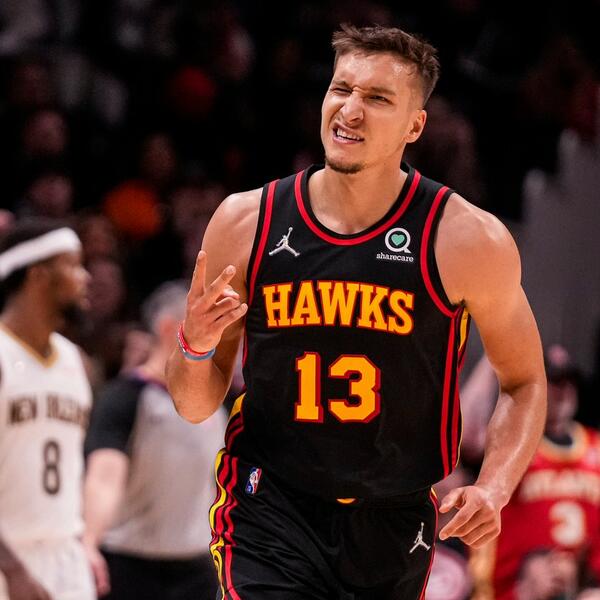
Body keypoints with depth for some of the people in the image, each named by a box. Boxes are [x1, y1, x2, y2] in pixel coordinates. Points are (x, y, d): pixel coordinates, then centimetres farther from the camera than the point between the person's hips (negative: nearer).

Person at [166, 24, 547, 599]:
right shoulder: (246, 222, -1)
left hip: (396, 526, 1)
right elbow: (196, 406, 7)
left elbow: (524, 383, 6)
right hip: (271, 511, -1)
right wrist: (195, 346, -15)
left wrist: (493, 488, -10)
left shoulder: (467, 240, -7)